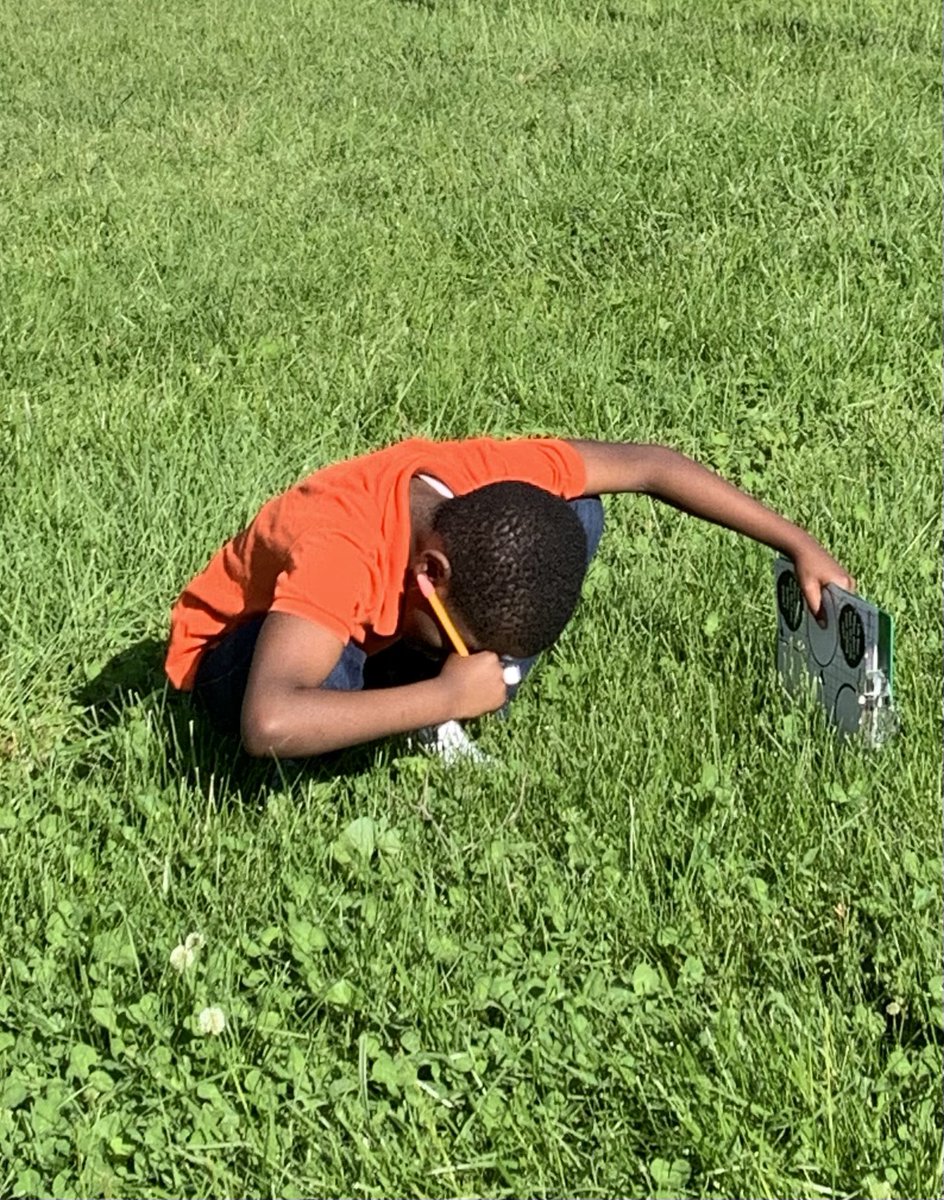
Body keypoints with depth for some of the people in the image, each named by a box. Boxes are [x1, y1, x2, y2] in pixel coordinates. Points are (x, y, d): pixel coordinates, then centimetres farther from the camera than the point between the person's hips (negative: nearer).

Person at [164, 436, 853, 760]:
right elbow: (269, 724, -55)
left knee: (576, 516, -16)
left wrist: (800, 547, -15)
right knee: (330, 667, -45)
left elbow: (653, 466, -13)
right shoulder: (338, 550, -42)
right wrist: (446, 693, -50)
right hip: (240, 654, -5)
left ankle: (436, 730, -11)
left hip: (381, 629, 5)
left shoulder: (496, 475, -27)